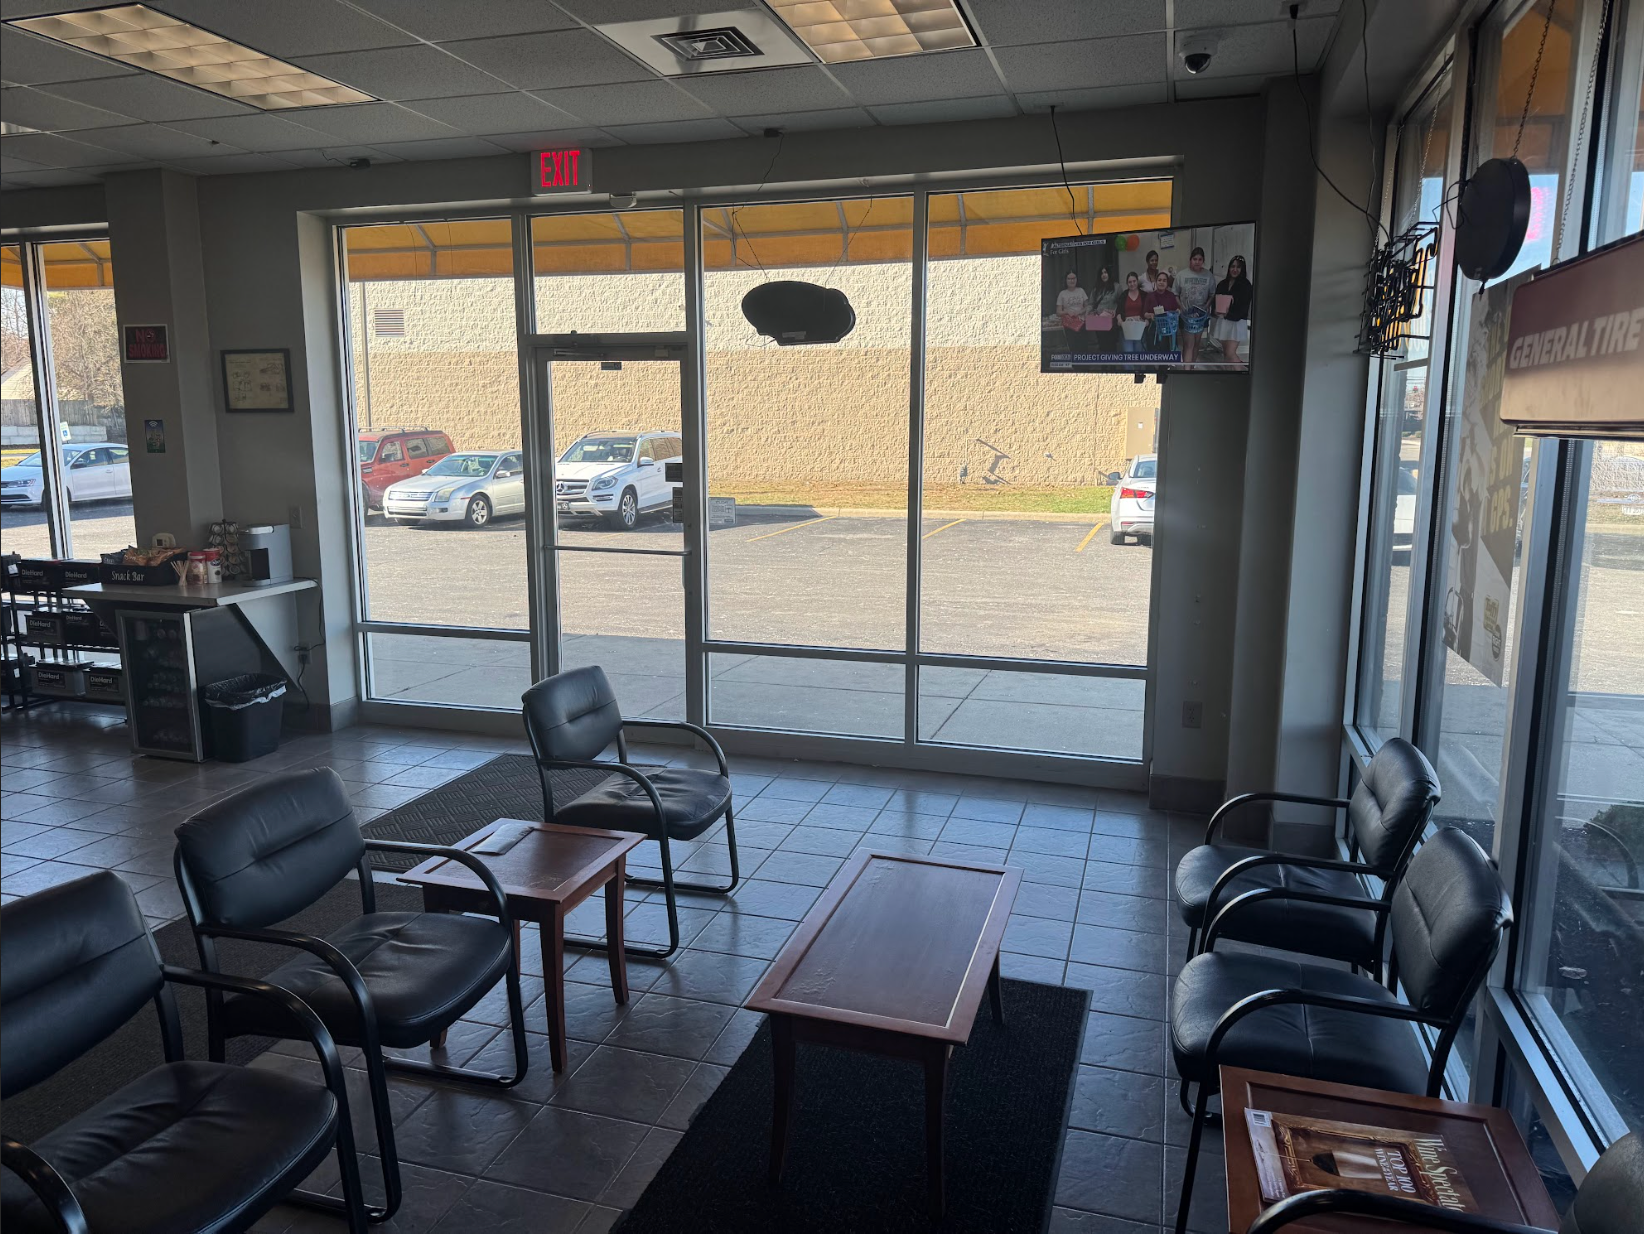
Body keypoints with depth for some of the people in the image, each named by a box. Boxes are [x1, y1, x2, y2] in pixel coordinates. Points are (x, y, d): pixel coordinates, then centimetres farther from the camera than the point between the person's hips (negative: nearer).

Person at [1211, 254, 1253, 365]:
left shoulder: (1246, 285, -6)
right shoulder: (1222, 284, 8)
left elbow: (1244, 306, -11)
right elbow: (1215, 300, 11)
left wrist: (1228, 314, -23)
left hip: (1236, 323, -5)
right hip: (1221, 322, 5)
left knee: (1230, 353, -13)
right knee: (1225, 352, 10)